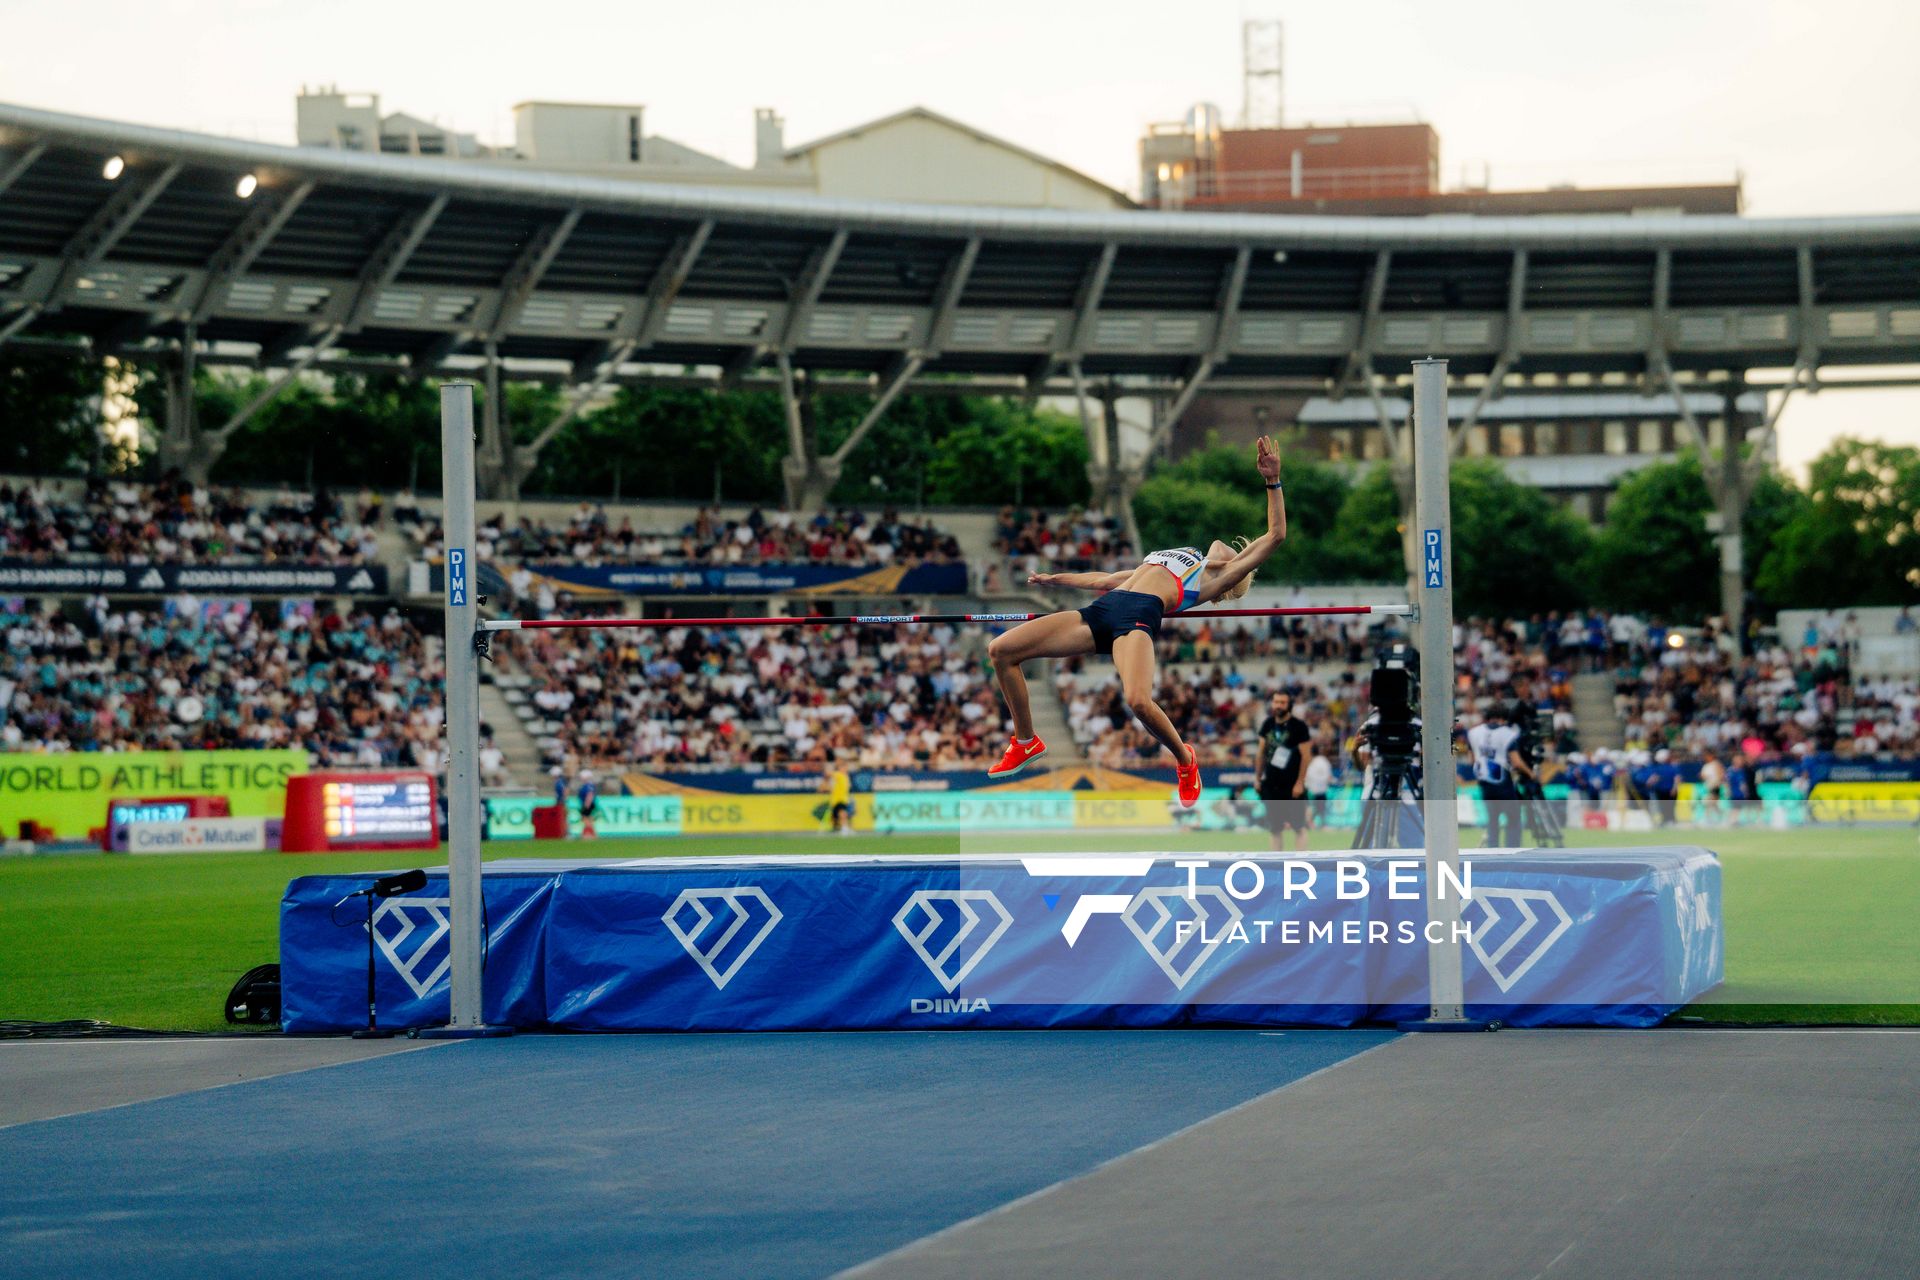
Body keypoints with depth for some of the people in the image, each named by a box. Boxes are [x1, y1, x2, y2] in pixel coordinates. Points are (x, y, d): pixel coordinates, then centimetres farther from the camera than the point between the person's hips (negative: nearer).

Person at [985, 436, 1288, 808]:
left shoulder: (1216, 577, 19)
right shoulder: (1160, 562, 38)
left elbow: (1274, 535, 12)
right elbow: (1106, 580, 47)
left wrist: (1273, 481, 7)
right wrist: (1057, 579, 48)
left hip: (1140, 614, -7)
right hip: (1102, 610, 7)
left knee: (1139, 701, -37)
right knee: (1001, 650, -3)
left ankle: (1185, 759, -3)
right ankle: (1026, 742, 14)